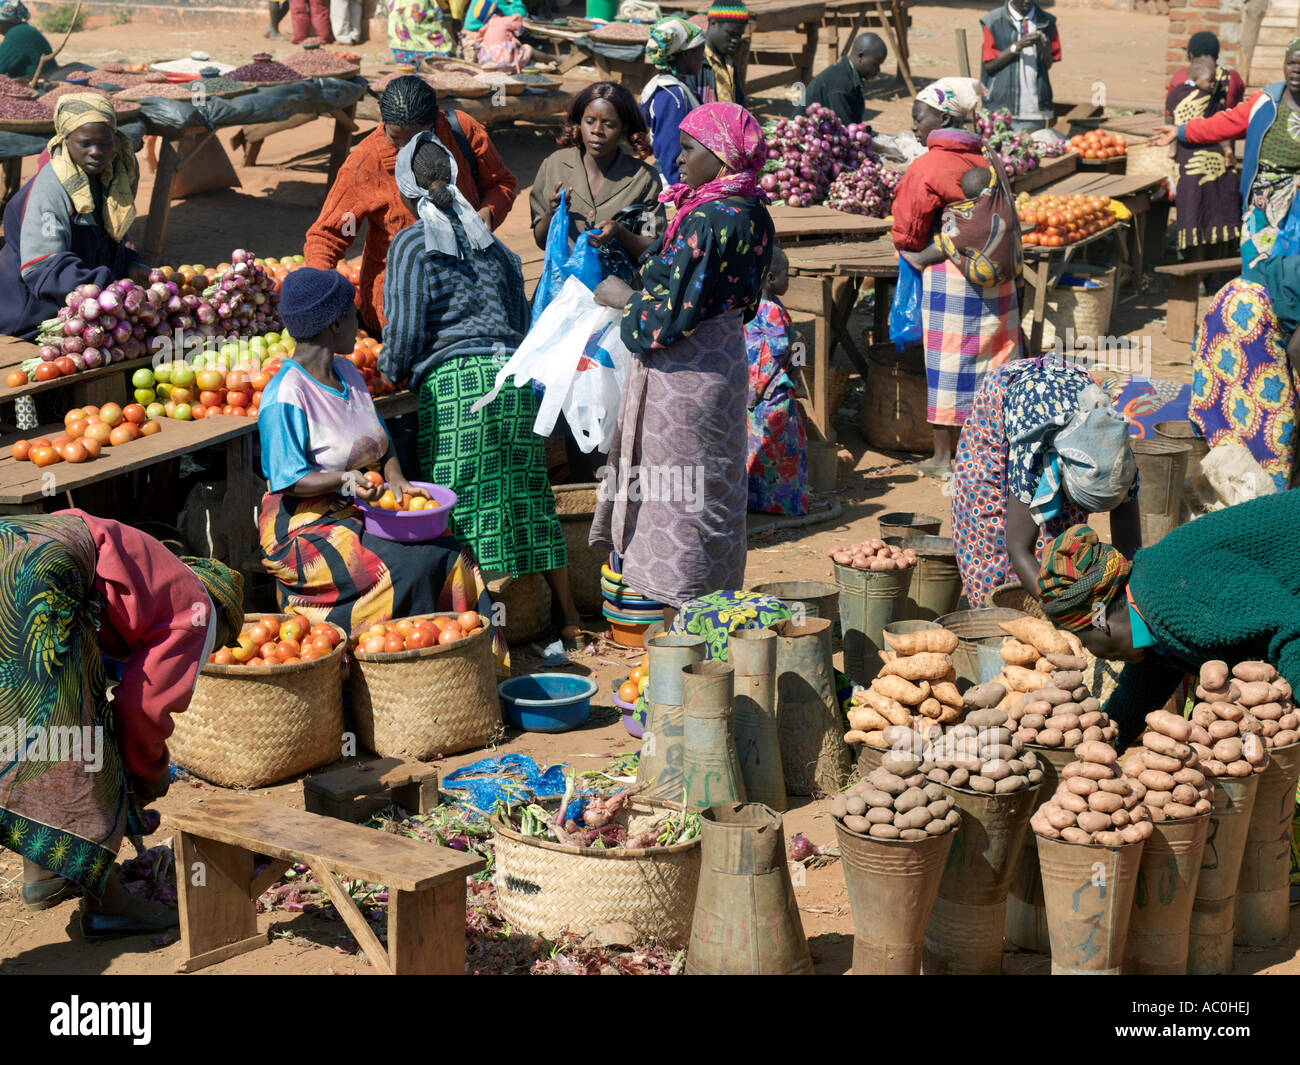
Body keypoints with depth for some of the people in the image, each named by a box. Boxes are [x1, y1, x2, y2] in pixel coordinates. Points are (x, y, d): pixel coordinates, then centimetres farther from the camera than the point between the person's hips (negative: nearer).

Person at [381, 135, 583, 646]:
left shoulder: (410, 245, -1)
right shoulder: (491, 242, 17)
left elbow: (405, 331, -5)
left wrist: (388, 373, 13)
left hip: (453, 379, -6)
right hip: (516, 373, 6)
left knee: (467, 508, -1)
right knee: (527, 495, 14)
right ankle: (568, 618, 21)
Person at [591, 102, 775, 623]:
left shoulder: (708, 221, -23)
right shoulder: (748, 213, 5)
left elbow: (675, 314, -24)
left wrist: (623, 297, -8)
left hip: (684, 374, -9)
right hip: (724, 360, 9)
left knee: (678, 495, 1)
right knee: (710, 493, 17)